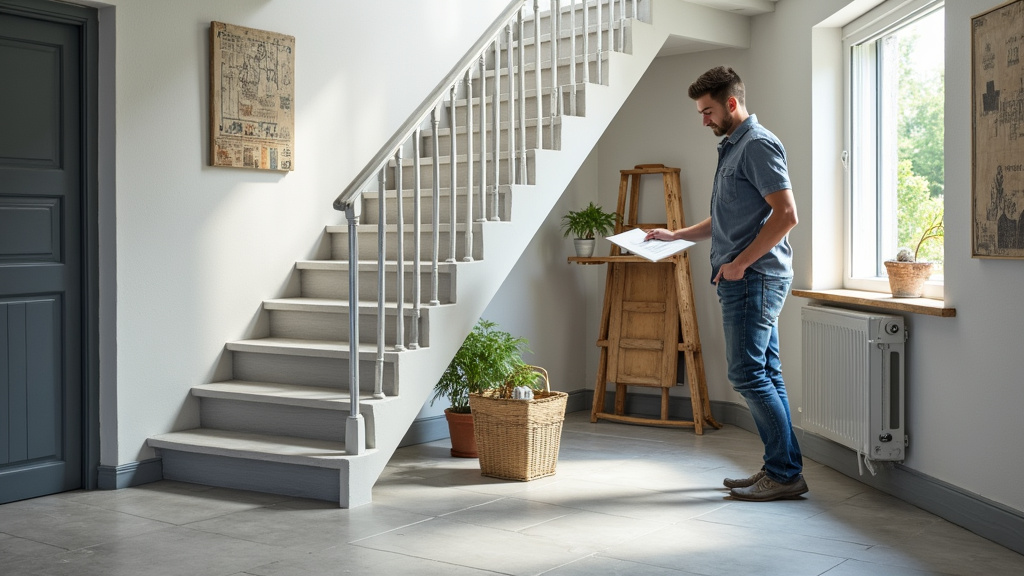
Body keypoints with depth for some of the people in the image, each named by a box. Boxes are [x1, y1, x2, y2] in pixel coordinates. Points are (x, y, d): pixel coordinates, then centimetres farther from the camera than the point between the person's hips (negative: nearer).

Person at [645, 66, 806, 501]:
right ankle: (780, 469, 15)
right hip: (743, 280, 10)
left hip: (756, 278, -10)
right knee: (765, 375, 10)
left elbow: (785, 215, -19)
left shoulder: (758, 145, -11)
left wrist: (741, 262, -19)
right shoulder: (732, 148, 21)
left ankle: (786, 474, -4)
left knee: (749, 375, -10)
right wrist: (675, 236, 21)